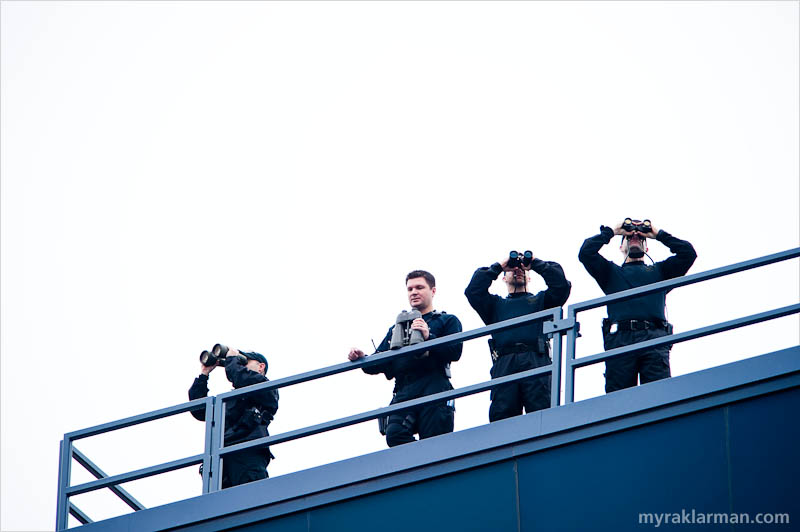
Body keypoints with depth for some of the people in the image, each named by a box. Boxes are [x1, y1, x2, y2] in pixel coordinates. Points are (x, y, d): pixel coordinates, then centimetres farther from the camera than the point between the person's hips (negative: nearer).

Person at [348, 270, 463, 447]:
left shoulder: (447, 321, 19)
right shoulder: (396, 328, 34)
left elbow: (454, 352, 0)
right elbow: (379, 364, 25)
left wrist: (429, 338, -14)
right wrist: (362, 359, 3)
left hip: (434, 387, -4)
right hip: (404, 392, 4)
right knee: (395, 434, -25)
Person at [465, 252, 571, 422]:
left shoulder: (541, 299, 30)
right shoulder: (496, 303, 33)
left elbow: (561, 285, 12)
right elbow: (473, 290, 17)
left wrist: (535, 262, 20)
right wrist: (498, 266, 22)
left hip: (536, 362, -1)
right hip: (504, 364, 1)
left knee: (541, 414, -18)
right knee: (501, 415, -16)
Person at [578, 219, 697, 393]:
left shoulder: (659, 270, 32)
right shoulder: (612, 272, 30)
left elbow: (688, 253, 20)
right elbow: (586, 252, 16)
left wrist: (659, 234, 29)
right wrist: (611, 231, 26)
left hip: (654, 338, 0)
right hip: (619, 338, 0)